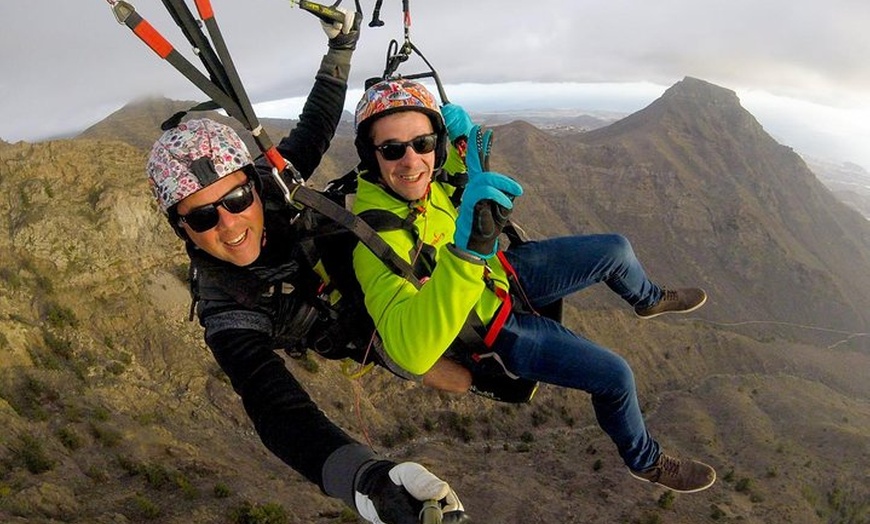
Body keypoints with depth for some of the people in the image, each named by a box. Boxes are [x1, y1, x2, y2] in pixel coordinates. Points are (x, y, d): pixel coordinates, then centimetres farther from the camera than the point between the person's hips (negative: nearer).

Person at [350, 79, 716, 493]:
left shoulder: (418, 179, -17)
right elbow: (411, 352, -54)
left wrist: (466, 146, -13)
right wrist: (466, 247, -65)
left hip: (500, 272, 7)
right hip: (493, 328, -6)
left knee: (616, 249, 12)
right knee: (615, 377, -4)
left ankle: (648, 299, 49)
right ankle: (646, 462, 30)